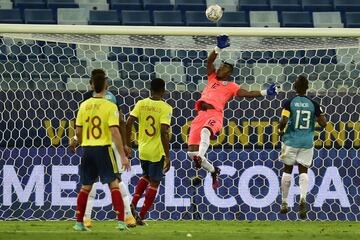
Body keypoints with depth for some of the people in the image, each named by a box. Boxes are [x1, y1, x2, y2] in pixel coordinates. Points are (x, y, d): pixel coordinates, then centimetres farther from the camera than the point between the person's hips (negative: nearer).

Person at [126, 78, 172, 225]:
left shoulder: (141, 104, -2)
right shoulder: (165, 108, -13)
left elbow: (128, 124, -6)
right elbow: (164, 132, -21)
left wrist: (128, 145, 7)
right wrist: (167, 156, -18)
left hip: (143, 150, 4)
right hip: (157, 151, -4)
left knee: (146, 176, 27)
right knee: (154, 183, 10)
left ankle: (133, 204, 7)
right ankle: (141, 216, 8)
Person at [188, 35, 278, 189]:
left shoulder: (231, 86, 17)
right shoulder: (212, 78, 27)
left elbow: (247, 94, 10)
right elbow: (210, 61, 16)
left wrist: (265, 93, -1)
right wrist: (219, 48, 3)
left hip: (215, 114, -5)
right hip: (201, 114, 5)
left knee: (205, 130, -43)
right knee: (191, 151, -3)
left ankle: (200, 157, -62)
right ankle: (213, 171, 19)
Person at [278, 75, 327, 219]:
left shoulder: (289, 103, -8)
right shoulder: (313, 104, -2)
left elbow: (284, 121, -17)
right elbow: (323, 123, 0)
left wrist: (281, 130, 4)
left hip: (291, 141, -1)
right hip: (307, 142, 1)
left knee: (287, 169, 13)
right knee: (303, 171, 6)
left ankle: (284, 203, 18)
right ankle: (303, 197, -21)